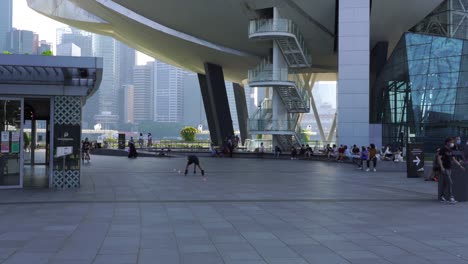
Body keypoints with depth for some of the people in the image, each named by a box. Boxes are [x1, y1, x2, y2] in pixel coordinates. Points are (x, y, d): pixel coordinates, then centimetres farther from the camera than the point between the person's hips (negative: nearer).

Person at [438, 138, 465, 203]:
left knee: (444, 183, 10)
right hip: (445, 169, -8)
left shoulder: (450, 150, 15)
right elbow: (439, 158, -15)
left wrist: (460, 166, 12)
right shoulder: (443, 149, -9)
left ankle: (441, 197, 16)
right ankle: (451, 198, -16)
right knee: (450, 182, -14)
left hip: (449, 168, 8)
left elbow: (454, 159, 19)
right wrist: (441, 167, -23)